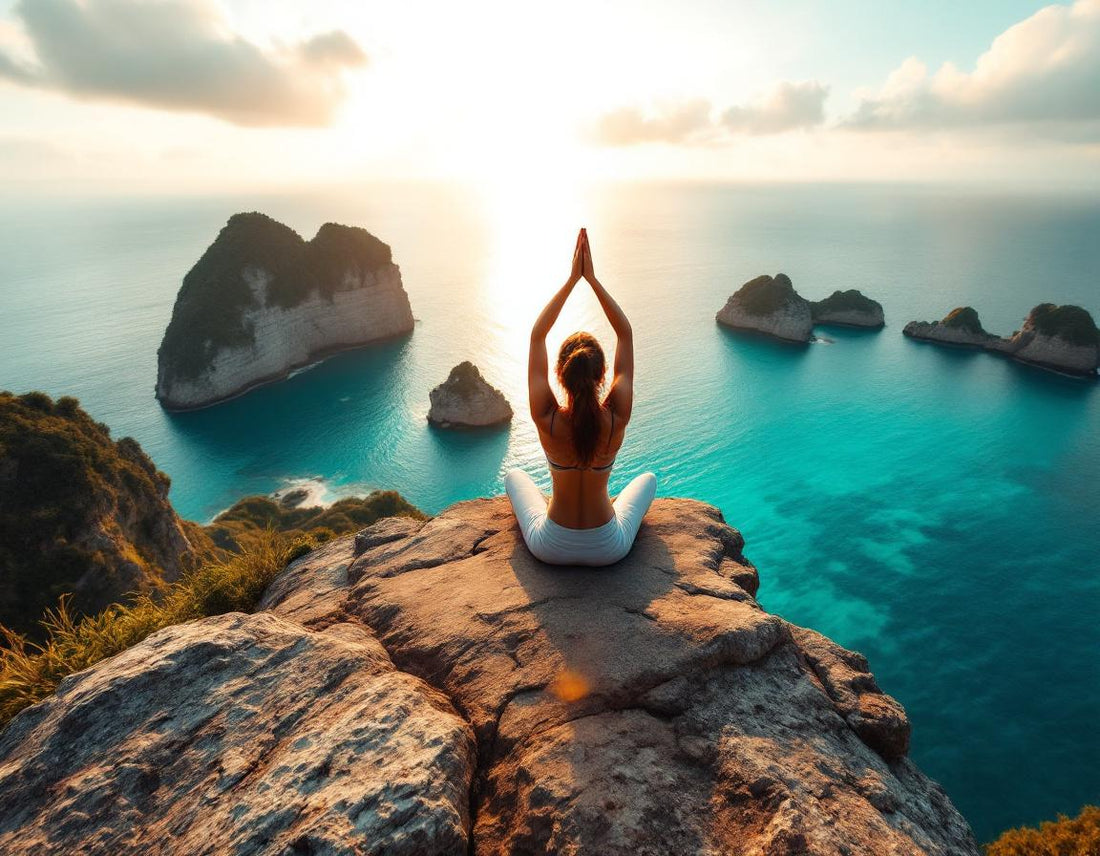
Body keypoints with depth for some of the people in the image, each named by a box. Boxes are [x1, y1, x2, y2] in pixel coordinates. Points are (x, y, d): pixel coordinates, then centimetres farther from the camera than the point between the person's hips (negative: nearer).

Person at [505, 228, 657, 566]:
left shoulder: (546, 418, -25)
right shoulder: (617, 418, -23)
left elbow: (537, 335, -12)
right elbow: (625, 334, -11)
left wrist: (573, 278, -10)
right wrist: (592, 278, -11)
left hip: (551, 547, 0)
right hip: (609, 549, 1)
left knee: (514, 475, 29)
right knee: (648, 478, 30)